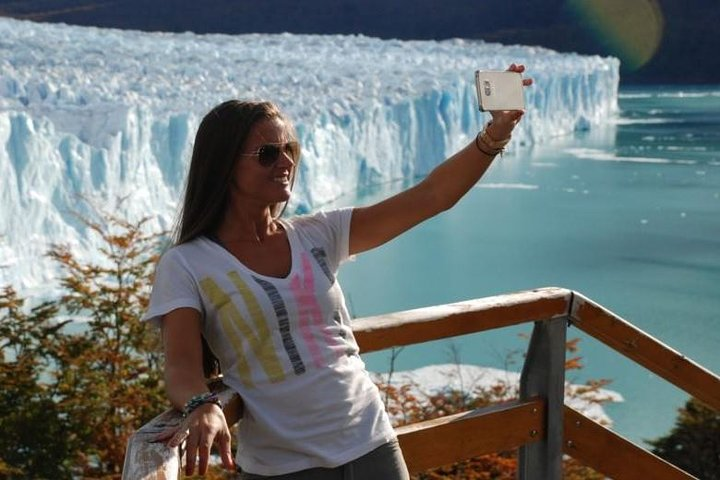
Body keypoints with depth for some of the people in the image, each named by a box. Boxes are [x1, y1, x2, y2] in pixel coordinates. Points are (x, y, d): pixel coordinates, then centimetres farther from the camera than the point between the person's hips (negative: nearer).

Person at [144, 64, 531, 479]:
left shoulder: (317, 235, 3)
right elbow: (182, 366, -17)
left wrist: (494, 134, -12)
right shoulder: (187, 266, -6)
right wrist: (203, 408, -39)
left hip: (372, 445, 4)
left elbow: (429, 198, 0)